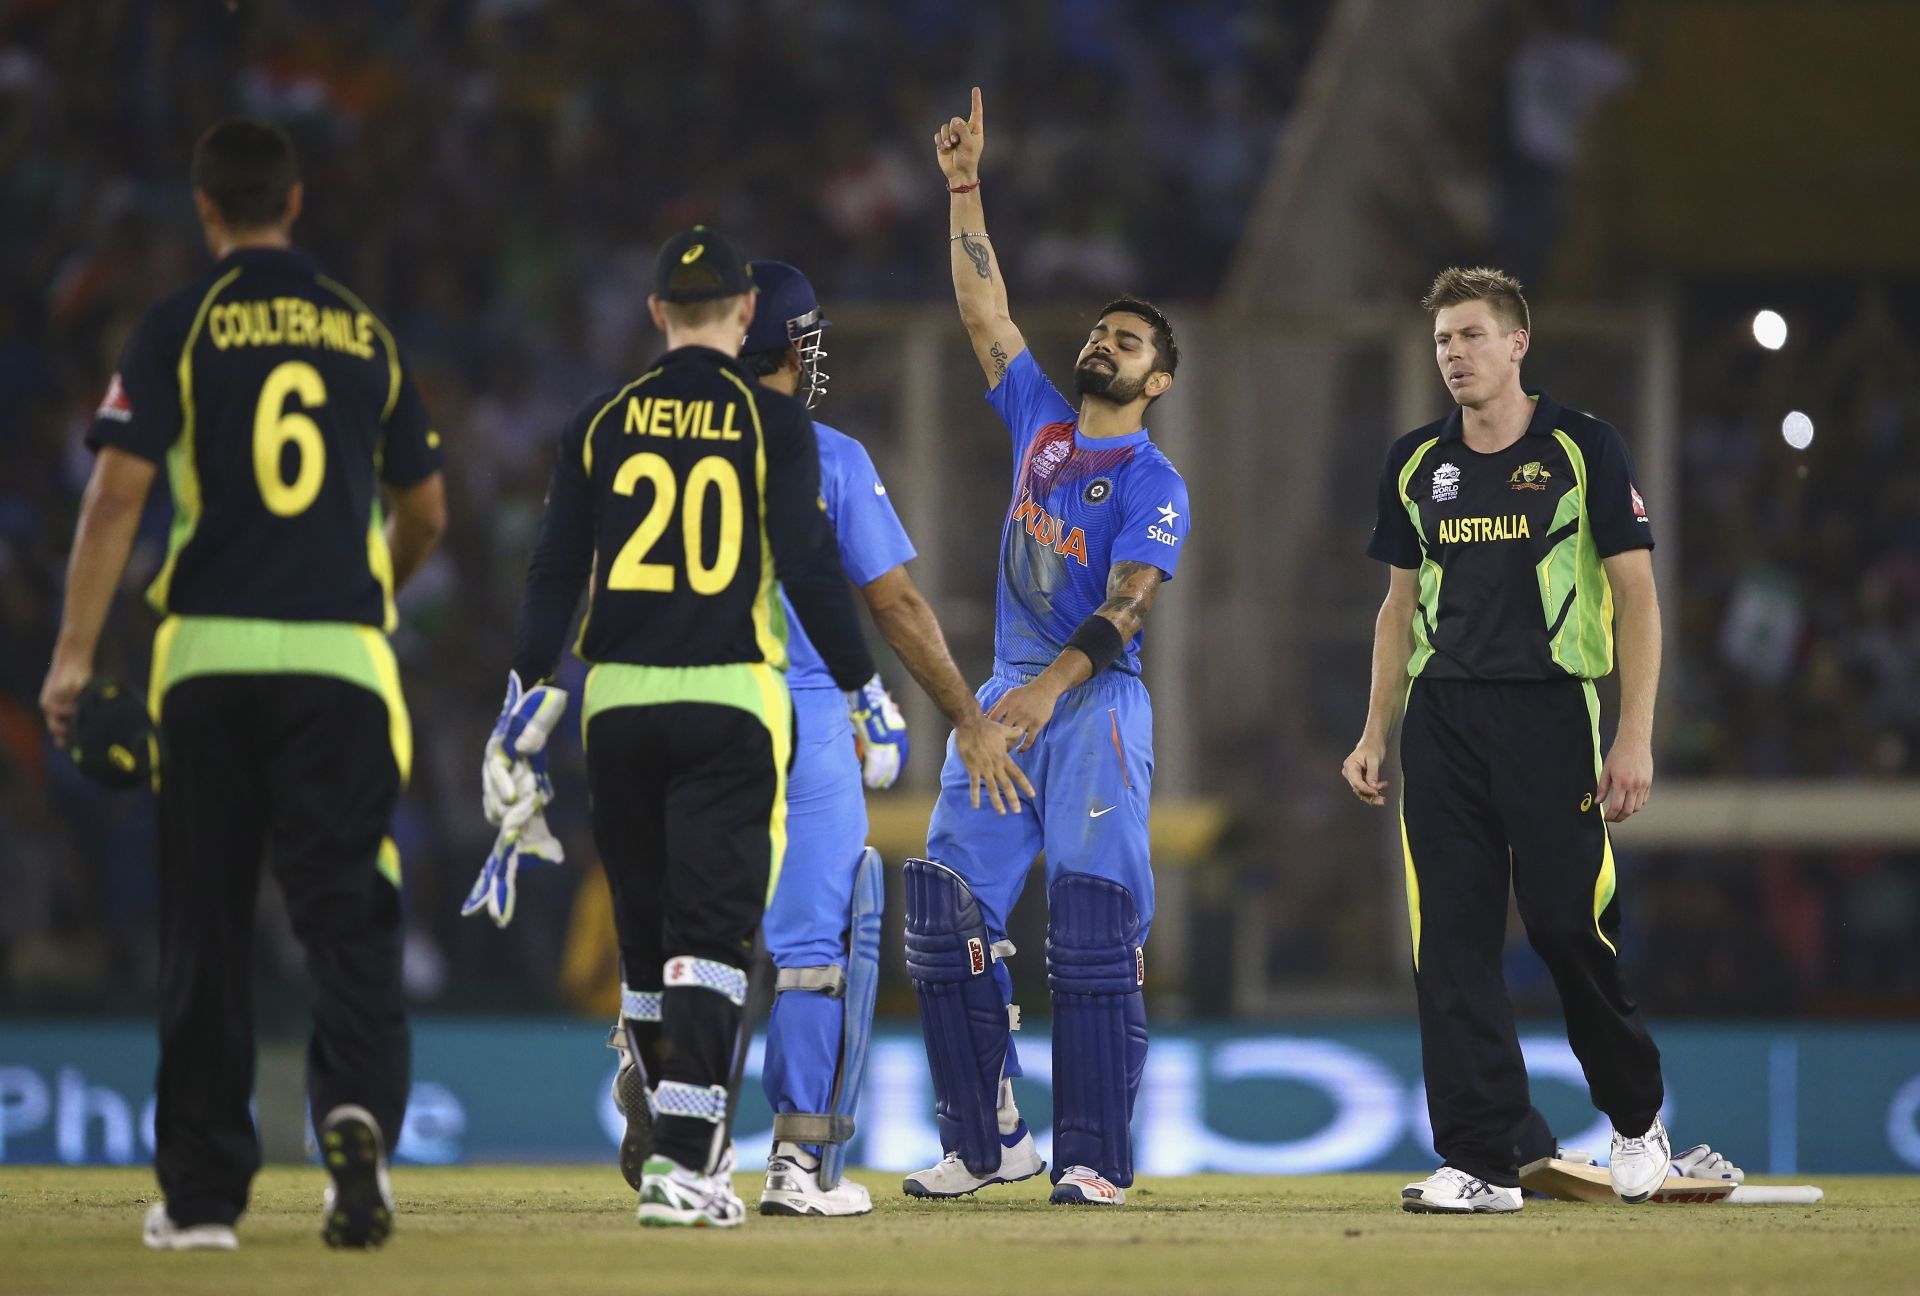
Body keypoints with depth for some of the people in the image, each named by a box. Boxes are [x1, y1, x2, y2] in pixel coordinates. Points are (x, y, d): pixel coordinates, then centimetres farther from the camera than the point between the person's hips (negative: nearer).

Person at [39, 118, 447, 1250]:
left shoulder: (181, 329, 0)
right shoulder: (365, 332, 10)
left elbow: (120, 490, -8)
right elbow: (427, 510, 16)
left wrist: (76, 655, -6)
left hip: (209, 653, -1)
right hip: (341, 655, 1)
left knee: (207, 922, 7)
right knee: (348, 906, -2)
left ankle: (204, 1190, 10)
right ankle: (358, 1106, -29)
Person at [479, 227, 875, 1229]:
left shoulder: (599, 424, 8)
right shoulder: (774, 423, 0)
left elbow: (555, 575, 4)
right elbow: (810, 571, -5)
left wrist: (527, 697, 7)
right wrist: (862, 689, 3)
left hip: (617, 698, 3)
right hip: (731, 697, -3)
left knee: (646, 936, 12)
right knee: (710, 935, -6)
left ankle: (686, 1153, 19)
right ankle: (683, 1159, -18)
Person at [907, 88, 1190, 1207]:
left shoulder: (1154, 484, -4)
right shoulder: (1041, 423, 15)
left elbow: (1125, 605, -16)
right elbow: (984, 307, 16)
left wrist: (1052, 686, -29)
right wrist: (967, 189, 9)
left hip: (1096, 703, -6)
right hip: (1010, 694, 7)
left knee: (1094, 925, -10)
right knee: (950, 909, 0)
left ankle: (1096, 1157, -9)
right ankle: (989, 1141, 6)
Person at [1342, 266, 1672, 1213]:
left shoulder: (1582, 450, -1)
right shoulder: (1416, 463, 13)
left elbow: (1638, 597, -3)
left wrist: (1636, 737, -10)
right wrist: (1374, 735, 14)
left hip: (1550, 714, -4)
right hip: (1441, 721, 4)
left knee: (1570, 924, -9)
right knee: (1451, 941, -2)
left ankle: (1636, 1112, 17)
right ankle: (1483, 1160, 0)